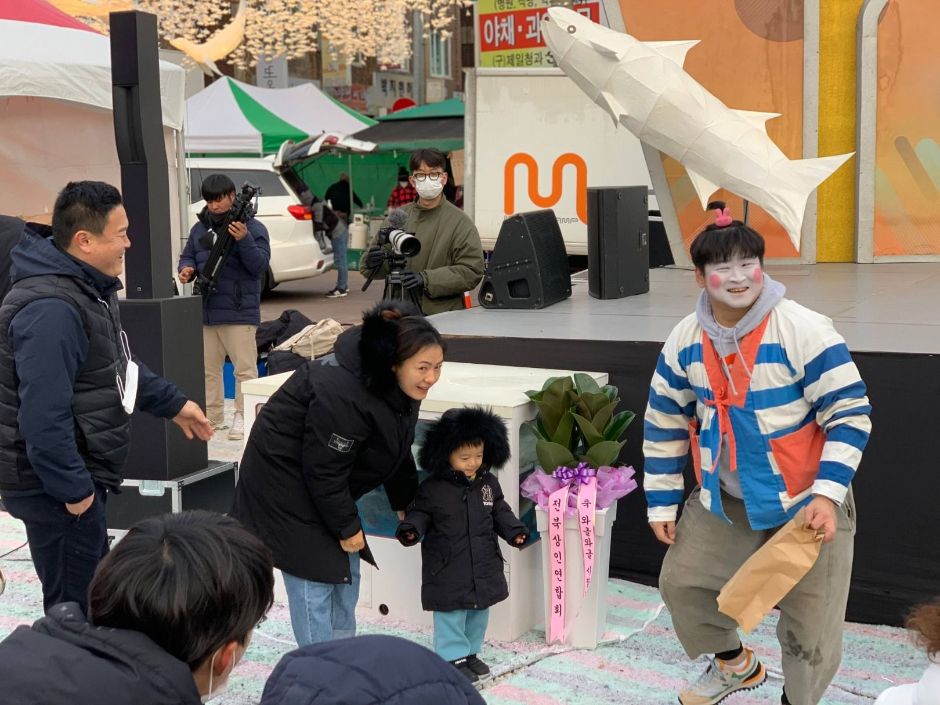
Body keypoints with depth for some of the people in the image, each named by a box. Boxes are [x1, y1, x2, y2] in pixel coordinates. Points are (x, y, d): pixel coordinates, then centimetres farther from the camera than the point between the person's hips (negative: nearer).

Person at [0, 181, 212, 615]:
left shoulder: (89, 288, 8)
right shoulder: (51, 310, -27)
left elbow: (116, 365, 23)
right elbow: (44, 415, -30)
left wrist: (172, 403, 23)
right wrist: (73, 489, -24)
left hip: (81, 475, 11)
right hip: (56, 488, -11)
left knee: (92, 595, 23)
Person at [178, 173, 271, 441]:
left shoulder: (253, 227, -5)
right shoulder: (200, 228, 12)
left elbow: (260, 265, -14)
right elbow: (188, 256, 19)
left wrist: (244, 240, -29)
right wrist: (187, 269, -5)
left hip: (239, 312, -6)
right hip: (206, 311, 6)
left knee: (245, 369, -2)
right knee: (208, 368, 13)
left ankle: (243, 417, 5)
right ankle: (213, 416, 22)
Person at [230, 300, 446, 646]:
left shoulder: (398, 384, -6)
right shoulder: (341, 394, -36)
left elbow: (398, 449, 10)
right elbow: (324, 470, -29)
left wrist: (406, 505, 15)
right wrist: (346, 526, -18)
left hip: (322, 482, 10)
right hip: (285, 480, -10)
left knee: (345, 568, 14)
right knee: (314, 578, -8)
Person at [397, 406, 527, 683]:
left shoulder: (489, 483, 2)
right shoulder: (432, 488, -11)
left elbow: (500, 512, 10)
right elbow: (420, 513, -5)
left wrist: (515, 531, -5)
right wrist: (410, 529, -25)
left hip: (483, 566, 5)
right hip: (447, 567, -5)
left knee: (479, 611, 17)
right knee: (450, 613, 2)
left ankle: (470, 652, 33)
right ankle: (454, 657, 14)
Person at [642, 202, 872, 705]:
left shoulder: (805, 332, -21)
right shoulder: (684, 341, -5)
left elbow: (850, 415, -16)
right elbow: (664, 426, 5)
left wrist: (827, 495, -24)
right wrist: (662, 504, 6)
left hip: (806, 502, -4)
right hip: (722, 500, 5)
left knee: (812, 627, -2)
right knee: (681, 583, 13)